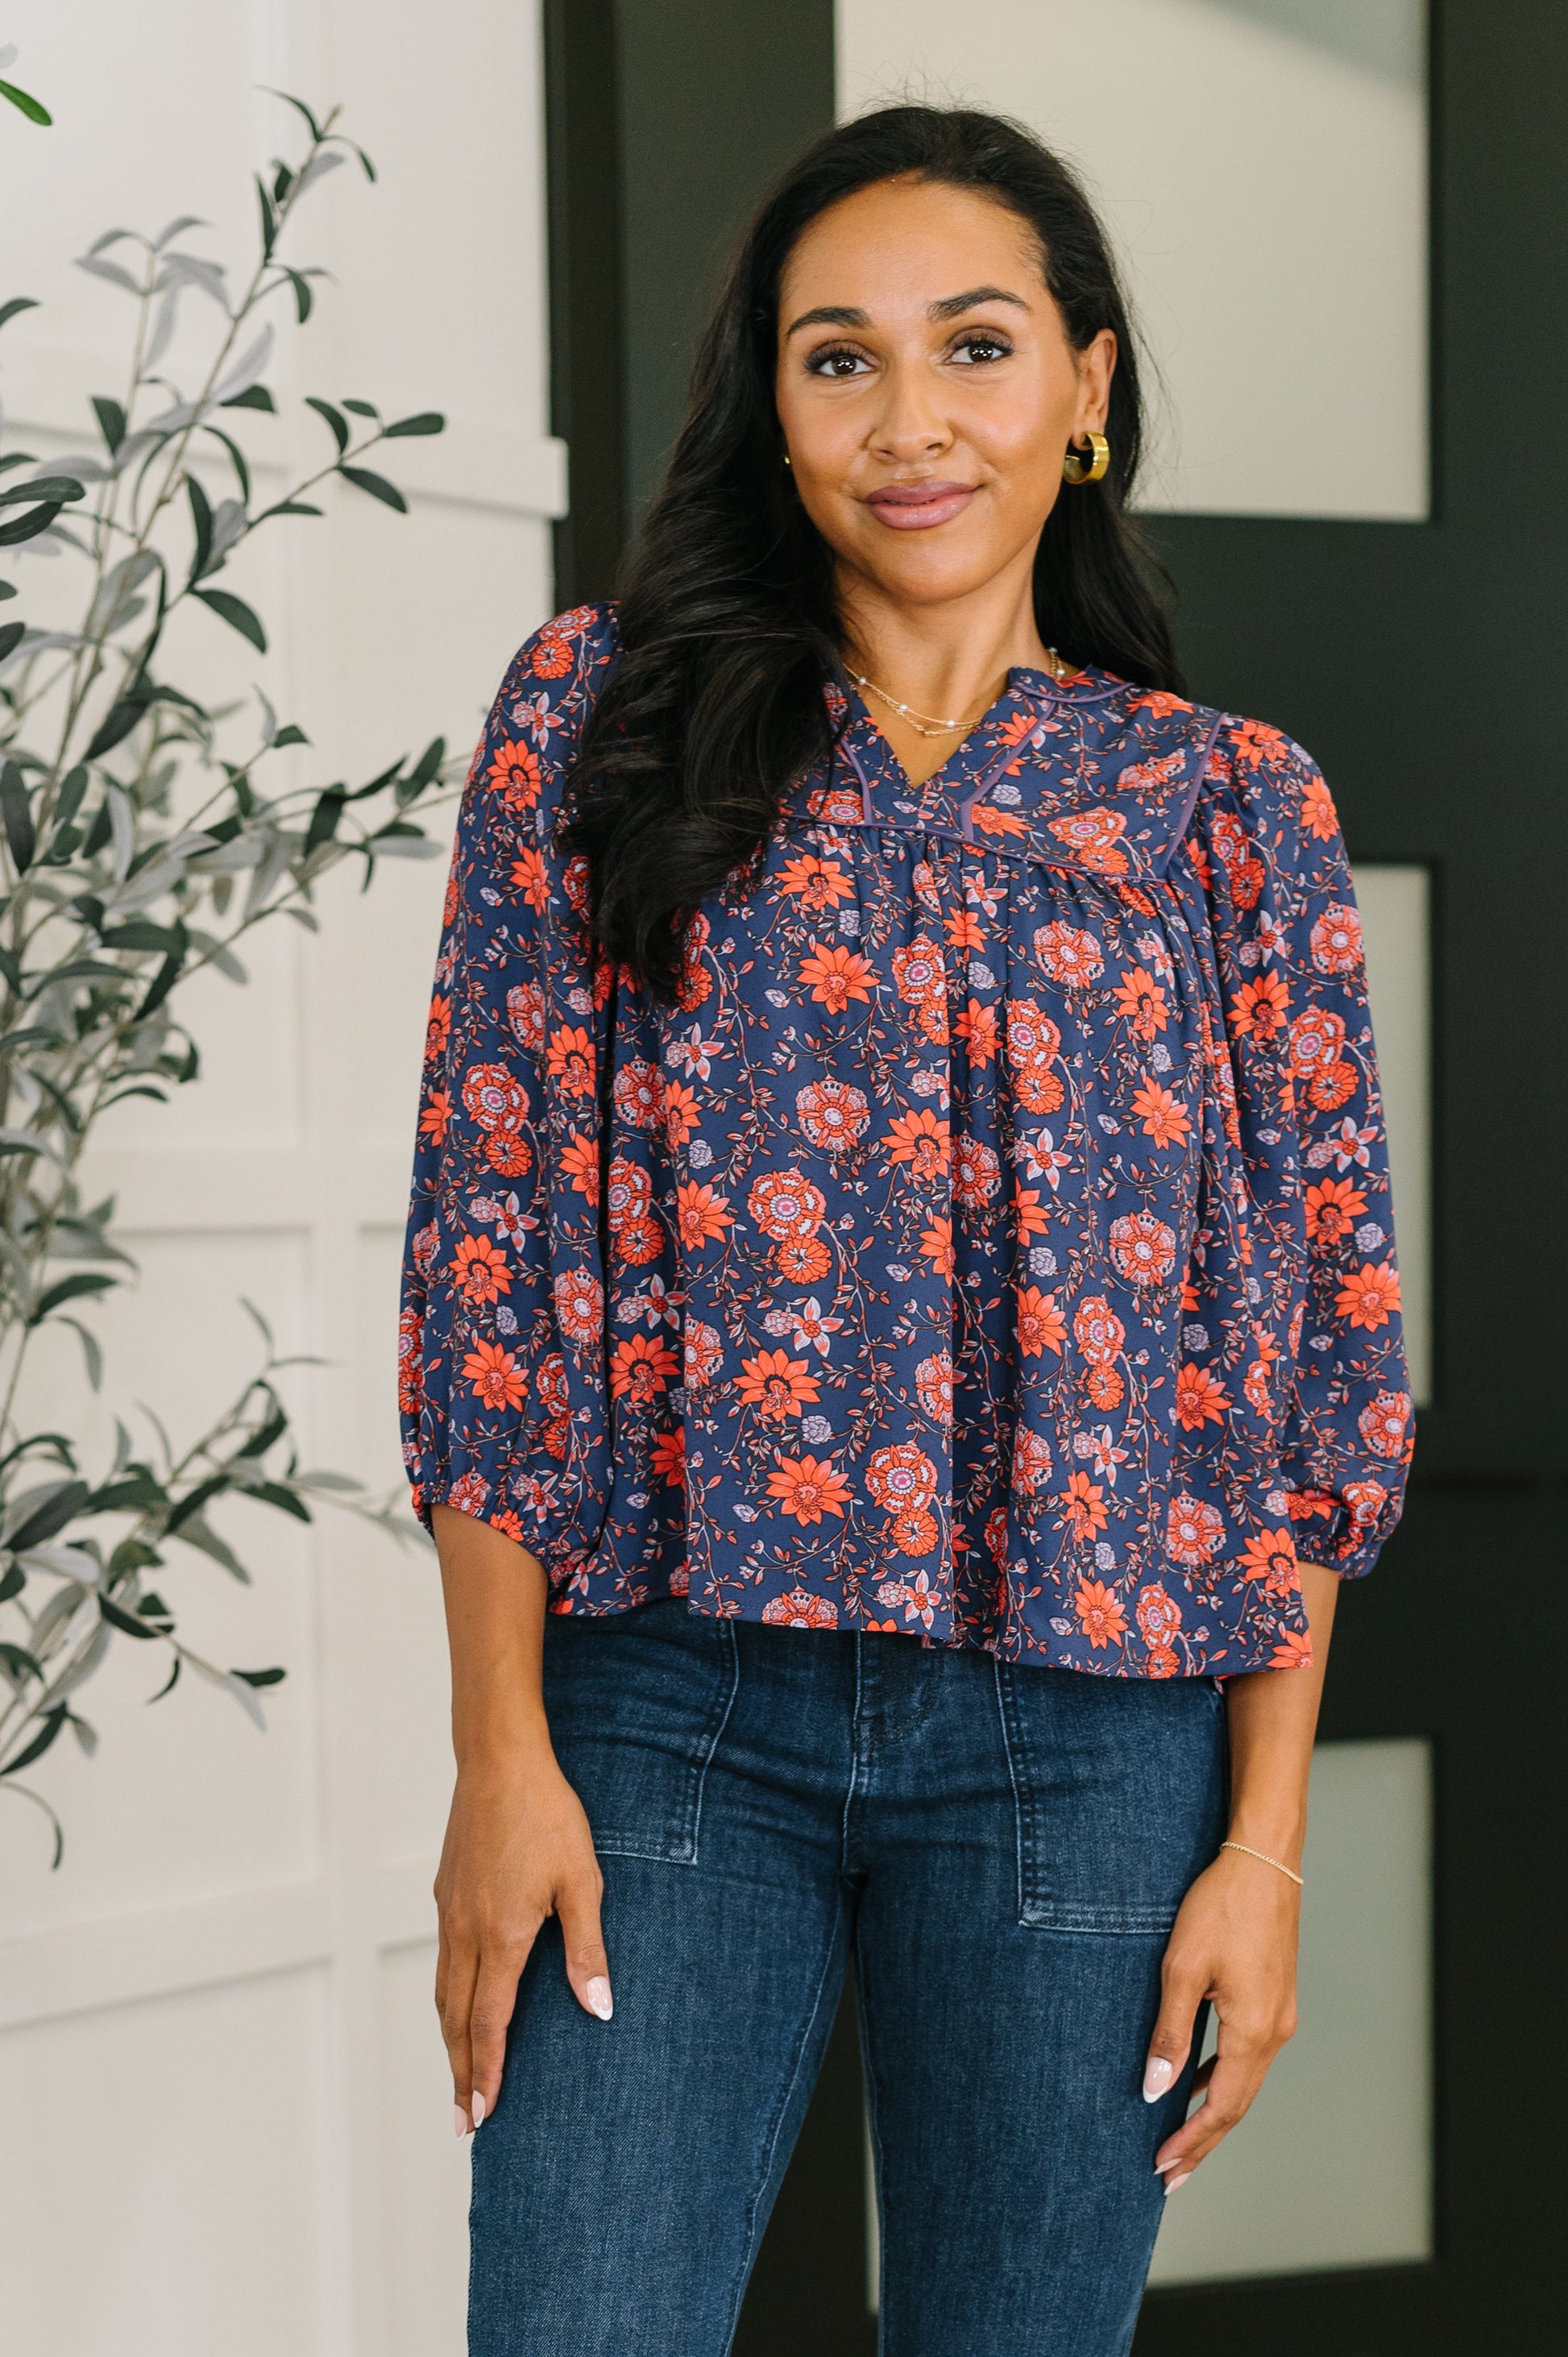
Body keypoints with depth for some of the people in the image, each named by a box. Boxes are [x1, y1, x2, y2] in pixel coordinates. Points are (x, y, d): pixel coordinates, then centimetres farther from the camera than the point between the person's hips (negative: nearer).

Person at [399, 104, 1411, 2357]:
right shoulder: (603, 714, 4)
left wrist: (1268, 1840, 0)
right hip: (671, 1712, 0)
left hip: (1086, 1737, 1)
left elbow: (1318, 1344, 5)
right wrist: (503, 1753, -4)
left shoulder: (1235, 808, 6)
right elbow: (491, 1238, 1)